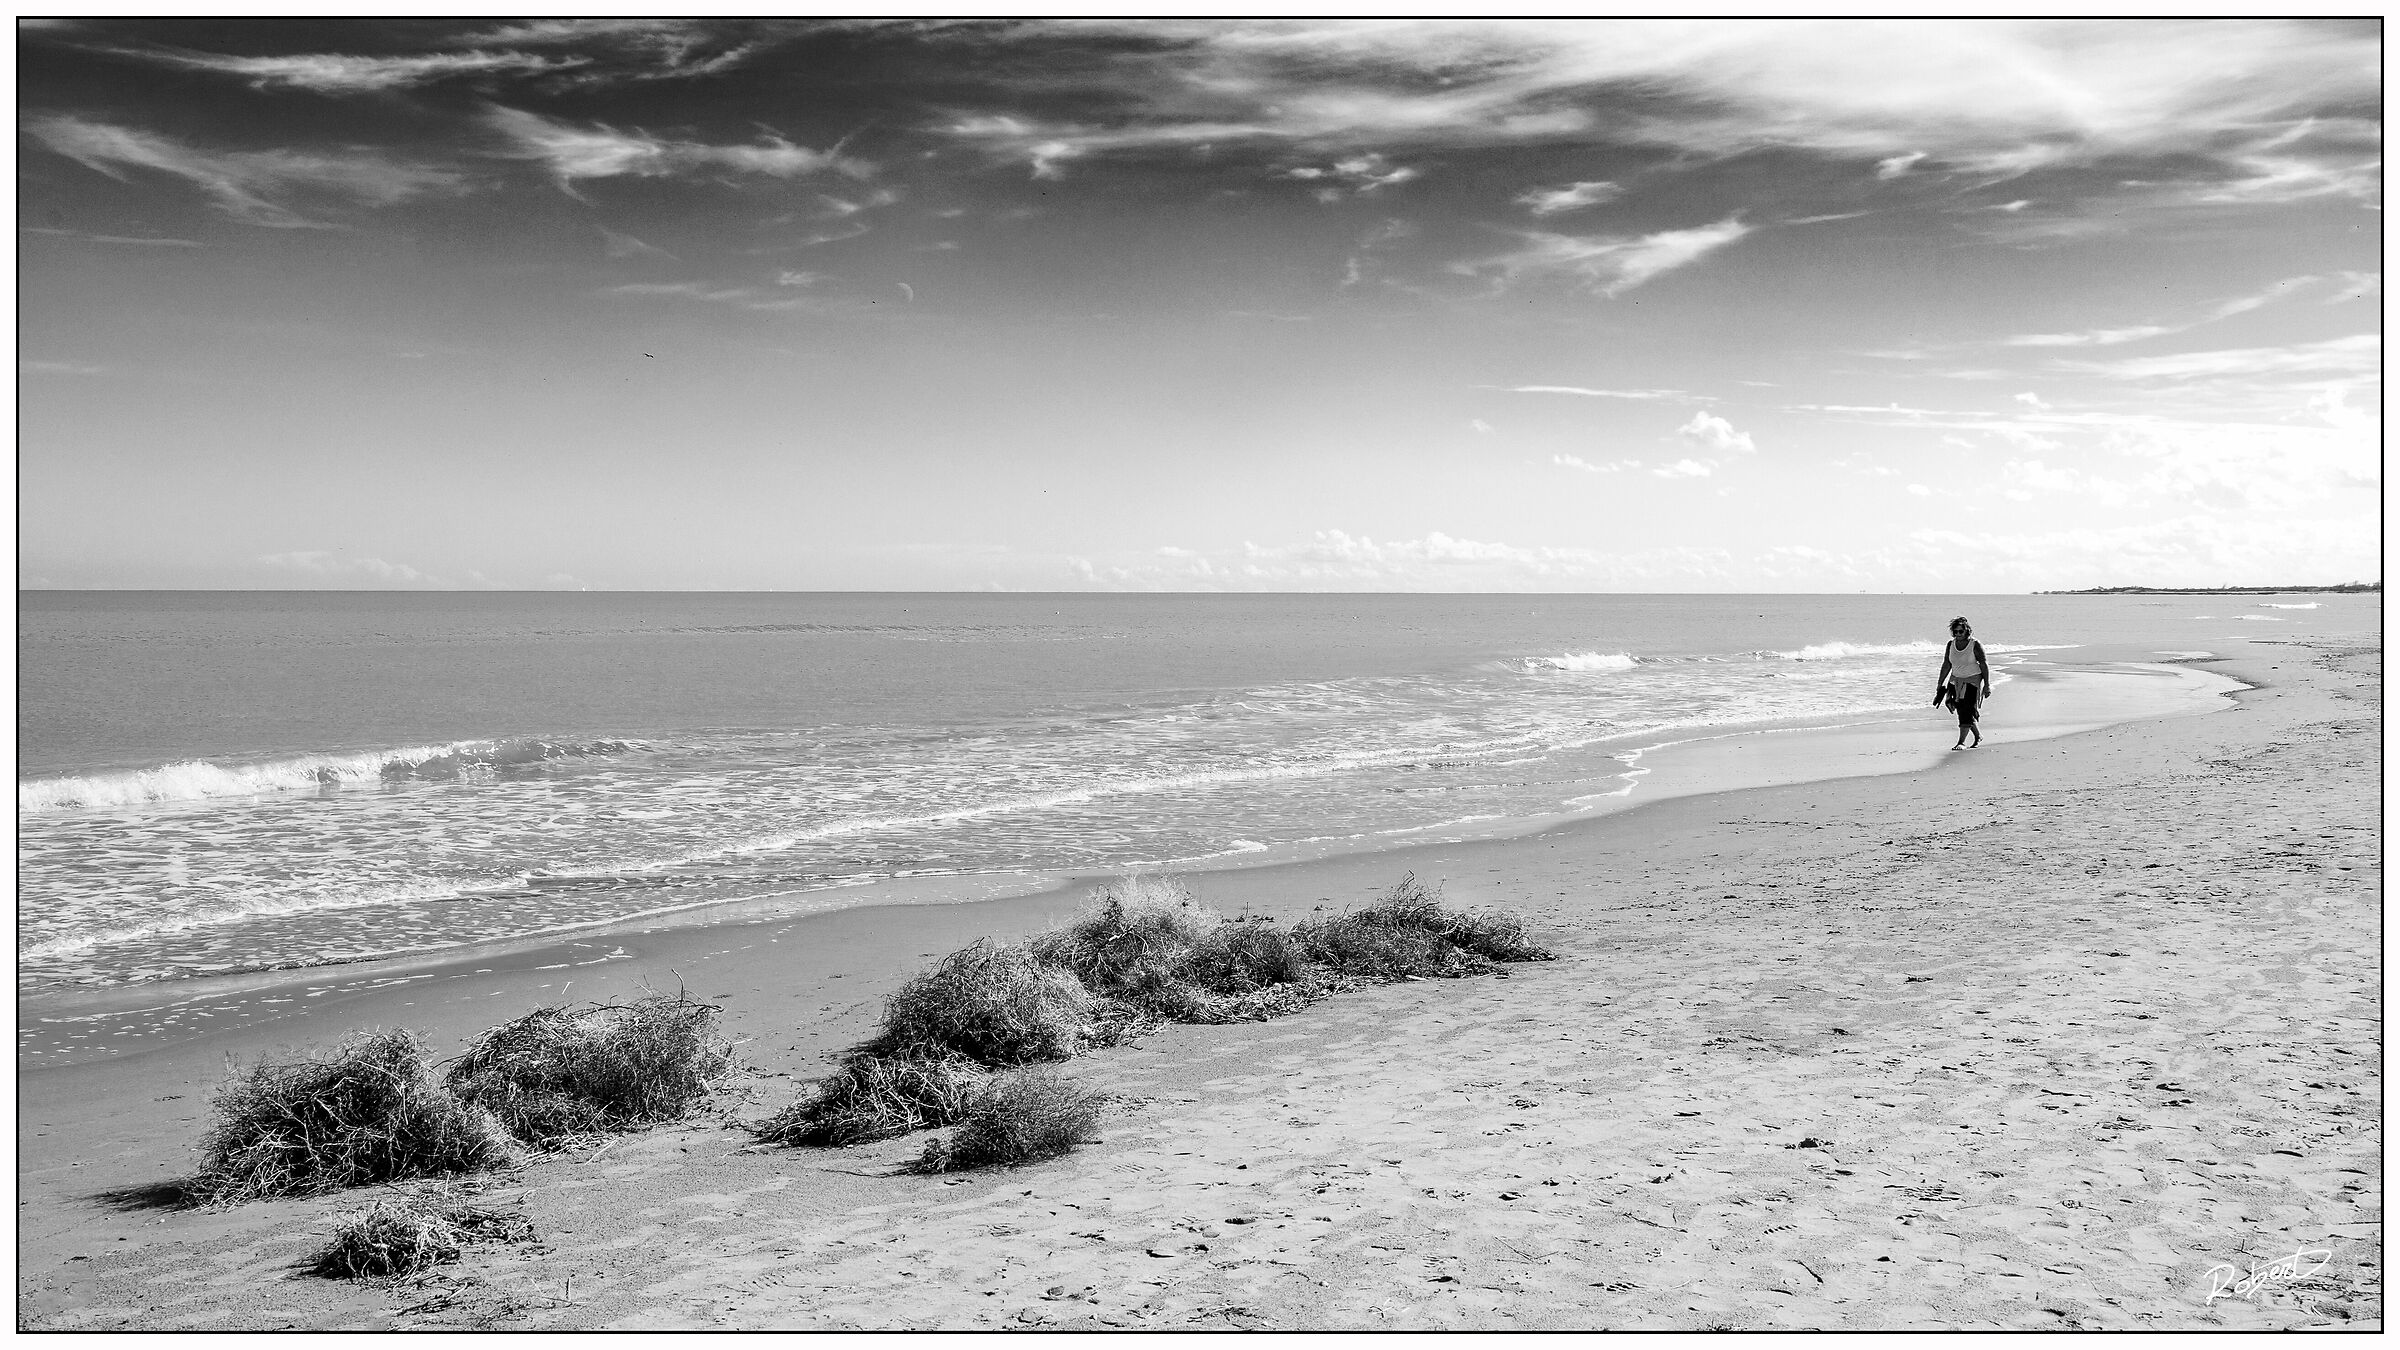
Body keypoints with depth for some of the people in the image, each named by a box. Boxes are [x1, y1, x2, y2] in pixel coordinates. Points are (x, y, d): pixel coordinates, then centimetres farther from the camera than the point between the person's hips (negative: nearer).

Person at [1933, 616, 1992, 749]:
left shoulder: (1975, 645, -12)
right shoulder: (1950, 645, 2)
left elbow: (1984, 665, -9)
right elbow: (1946, 666, 7)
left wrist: (1987, 685, -12)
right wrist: (1939, 685, 7)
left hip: (1973, 681, -5)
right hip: (1956, 681, 5)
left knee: (1967, 711, -12)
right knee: (1961, 710, 8)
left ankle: (1962, 742, -14)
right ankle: (1978, 736, 29)